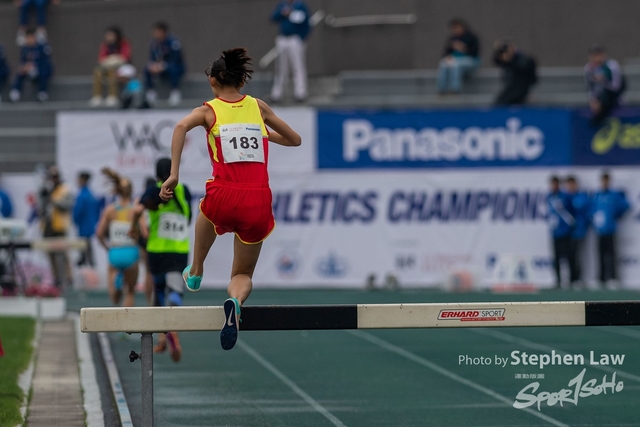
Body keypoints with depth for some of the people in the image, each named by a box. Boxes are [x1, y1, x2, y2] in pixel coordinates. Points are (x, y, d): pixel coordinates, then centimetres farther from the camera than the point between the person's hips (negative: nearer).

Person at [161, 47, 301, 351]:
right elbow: (294, 140, 25)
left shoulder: (209, 110, 7)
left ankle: (196, 274, 55)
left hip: (224, 200, -1)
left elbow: (181, 126, -16)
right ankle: (235, 300, -19)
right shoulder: (258, 107, 14)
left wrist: (173, 175, -16)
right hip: (258, 204, 1)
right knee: (243, 275, 16)